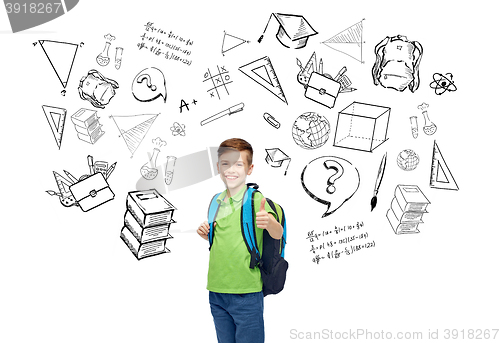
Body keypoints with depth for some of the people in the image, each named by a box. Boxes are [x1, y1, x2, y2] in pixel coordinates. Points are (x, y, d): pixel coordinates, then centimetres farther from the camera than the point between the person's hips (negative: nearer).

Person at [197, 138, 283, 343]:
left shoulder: (256, 200, -11)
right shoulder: (216, 202, 7)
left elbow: (278, 234, -25)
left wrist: (269, 222, -46)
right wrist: (206, 234, 0)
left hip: (247, 294, -6)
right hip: (216, 291, 6)